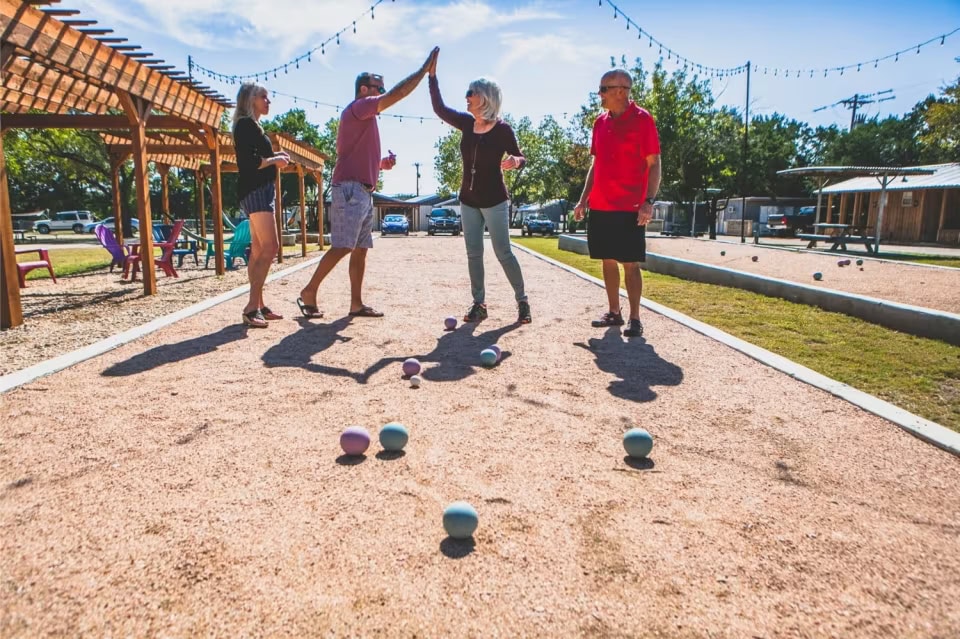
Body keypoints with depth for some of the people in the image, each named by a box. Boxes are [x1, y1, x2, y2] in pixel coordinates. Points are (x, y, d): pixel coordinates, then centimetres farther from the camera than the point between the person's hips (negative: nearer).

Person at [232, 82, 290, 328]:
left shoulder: (251, 126, 22)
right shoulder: (246, 124, -8)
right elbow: (250, 162, -19)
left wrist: (276, 157, 10)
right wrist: (275, 160, -6)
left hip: (260, 190, 10)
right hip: (256, 190, -10)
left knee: (258, 250, 7)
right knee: (270, 247, -16)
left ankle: (258, 305, 9)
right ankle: (251, 307, -18)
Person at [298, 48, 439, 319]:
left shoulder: (364, 118, 26)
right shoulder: (357, 108, -4)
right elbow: (396, 94, -12)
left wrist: (381, 164, 14)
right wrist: (424, 69, -6)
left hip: (363, 191, 10)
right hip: (350, 189, -10)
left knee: (360, 249, 6)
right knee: (342, 247, -13)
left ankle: (357, 304, 8)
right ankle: (309, 292, -5)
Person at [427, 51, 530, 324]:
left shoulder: (502, 128, -11)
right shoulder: (466, 123, 4)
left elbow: (520, 158, -7)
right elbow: (439, 108, 10)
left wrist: (515, 161, -30)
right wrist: (432, 75, 6)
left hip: (494, 200, -6)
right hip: (468, 200, 6)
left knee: (503, 253, -4)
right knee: (473, 254, 5)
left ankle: (522, 302, 7)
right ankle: (479, 304, 12)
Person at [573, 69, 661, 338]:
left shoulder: (642, 120, -6)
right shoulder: (600, 122, 12)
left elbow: (654, 164, -8)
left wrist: (649, 201, -18)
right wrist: (583, 199, 12)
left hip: (630, 208, -6)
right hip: (600, 207, 6)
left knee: (630, 263, -3)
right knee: (608, 261, 10)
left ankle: (635, 318, 5)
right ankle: (613, 312, 20)